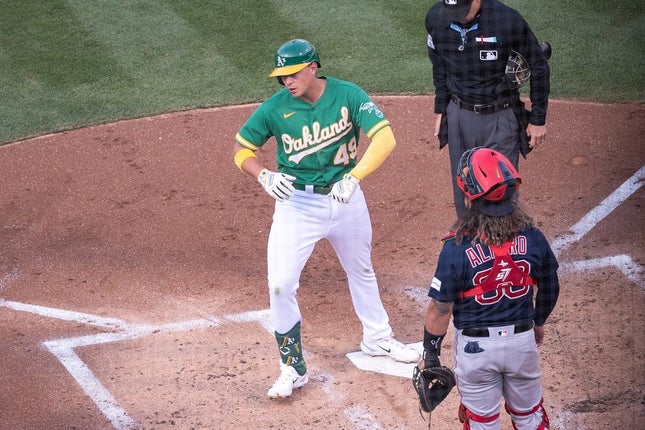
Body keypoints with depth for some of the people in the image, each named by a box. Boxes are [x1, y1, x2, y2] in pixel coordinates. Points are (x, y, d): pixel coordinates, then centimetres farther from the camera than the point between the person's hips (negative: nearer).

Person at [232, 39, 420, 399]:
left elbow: (385, 137, -23)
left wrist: (353, 177, -37)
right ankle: (293, 369, 4)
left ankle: (377, 338, 47)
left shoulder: (348, 95, -14)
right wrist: (264, 176, -24)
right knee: (281, 284, -11)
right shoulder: (275, 108, -13)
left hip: (347, 198, 1)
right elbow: (243, 149, -2)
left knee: (361, 270, 22)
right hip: (297, 203, -1)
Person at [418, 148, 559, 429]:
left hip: (476, 347, -3)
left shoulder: (457, 249, -22)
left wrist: (430, 353, 0)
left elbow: (440, 310, -15)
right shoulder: (533, 239, -11)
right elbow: (549, 289, 6)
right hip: (523, 341, 3)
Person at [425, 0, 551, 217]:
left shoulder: (508, 21, -21)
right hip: (459, 116, 4)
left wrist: (538, 119, -4)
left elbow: (539, 68, -8)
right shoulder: (435, 18, -9)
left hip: (501, 118, -4)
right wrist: (440, 110, 14)